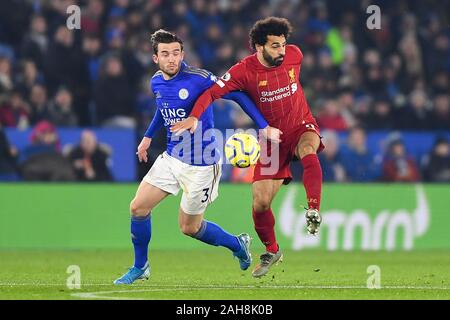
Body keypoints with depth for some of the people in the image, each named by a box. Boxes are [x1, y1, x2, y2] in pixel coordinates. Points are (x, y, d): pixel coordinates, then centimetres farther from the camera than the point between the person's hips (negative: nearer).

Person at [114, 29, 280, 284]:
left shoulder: (198, 79, -21)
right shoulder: (157, 82, 1)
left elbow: (236, 95, -14)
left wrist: (264, 126, -18)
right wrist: (148, 136, 27)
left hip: (200, 164, -6)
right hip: (171, 157, 6)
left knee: (189, 228, 4)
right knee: (138, 207, -1)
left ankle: (237, 245, 30)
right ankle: (140, 267, 19)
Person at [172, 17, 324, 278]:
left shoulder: (294, 55, -8)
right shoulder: (245, 71, -17)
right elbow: (212, 92, -21)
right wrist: (194, 117, -36)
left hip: (301, 127, 0)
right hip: (271, 137, 0)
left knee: (309, 151, -39)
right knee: (261, 202, -4)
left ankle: (314, 210, -42)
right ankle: (271, 251, 21)